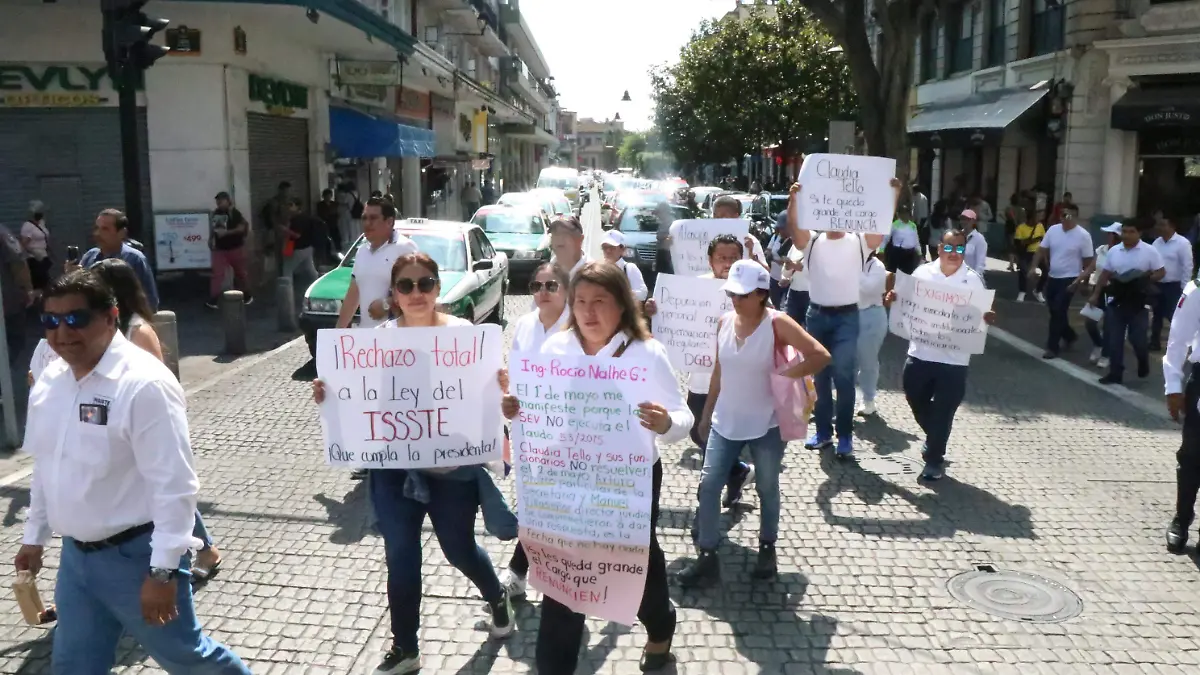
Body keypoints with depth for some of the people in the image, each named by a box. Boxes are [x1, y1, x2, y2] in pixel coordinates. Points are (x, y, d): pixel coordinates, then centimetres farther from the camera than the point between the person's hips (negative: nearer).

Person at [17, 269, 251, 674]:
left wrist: (163, 571, -24)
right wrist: (34, 537, 21)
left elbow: (173, 485, -24)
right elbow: (46, 468, 17)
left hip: (136, 555, -7)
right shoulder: (49, 383, 4)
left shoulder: (143, 385, -23)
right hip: (75, 555, 8)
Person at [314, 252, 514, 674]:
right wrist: (329, 397, -14)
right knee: (400, 559, 7)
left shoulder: (462, 333, -8)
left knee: (459, 549, 14)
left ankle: (497, 598, 47)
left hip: (452, 465, -2)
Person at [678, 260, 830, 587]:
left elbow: (820, 355, -19)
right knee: (708, 485, -1)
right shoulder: (724, 322, 0)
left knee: (767, 489, 12)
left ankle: (767, 548, 33)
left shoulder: (777, 323, -15)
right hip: (725, 422, 4)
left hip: (766, 425, -4)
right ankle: (707, 558, 8)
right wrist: (706, 414, 12)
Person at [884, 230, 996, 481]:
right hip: (920, 353, 3)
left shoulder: (972, 280, -3)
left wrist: (988, 317, -23)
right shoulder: (922, 272, 0)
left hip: (954, 359, -2)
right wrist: (893, 298, -13)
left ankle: (935, 458, 20)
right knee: (916, 399, 16)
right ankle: (934, 440, 43)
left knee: (943, 412, 4)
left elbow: (980, 314, -1)